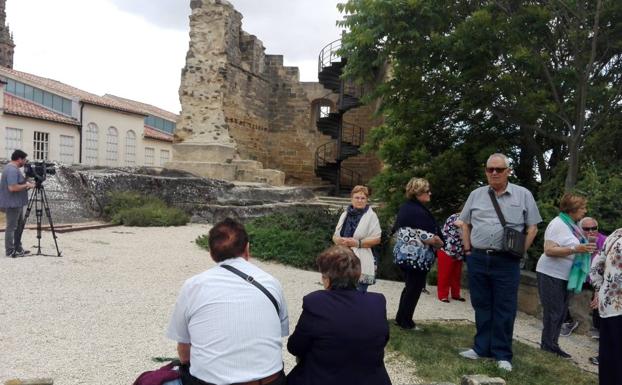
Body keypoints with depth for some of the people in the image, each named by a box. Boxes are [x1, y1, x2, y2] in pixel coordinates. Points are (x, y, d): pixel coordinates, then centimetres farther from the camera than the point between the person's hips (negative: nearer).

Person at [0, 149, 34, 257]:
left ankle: (18, 248, 24)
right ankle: (10, 251, 3)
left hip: (17, 203, 11)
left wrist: (26, 183, 11)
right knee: (11, 227, -4)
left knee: (19, 226, 16)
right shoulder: (12, 169, -19)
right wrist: (26, 185, -16)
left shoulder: (14, 168, 14)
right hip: (12, 204, -11)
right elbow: (12, 187, -27)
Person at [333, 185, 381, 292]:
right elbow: (335, 236, 16)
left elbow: (377, 239, -8)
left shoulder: (371, 216, -3)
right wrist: (339, 240, -8)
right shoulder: (345, 214, 13)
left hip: (361, 264, -5)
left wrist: (358, 243, -17)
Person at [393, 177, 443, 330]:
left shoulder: (404, 207, 9)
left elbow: (398, 229, 18)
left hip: (403, 254, 9)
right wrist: (439, 243, -5)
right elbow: (429, 238, -23)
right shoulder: (419, 212, -20)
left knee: (409, 286, 19)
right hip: (417, 257, -9)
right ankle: (406, 322, 13)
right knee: (414, 289, 4)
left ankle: (400, 318, 26)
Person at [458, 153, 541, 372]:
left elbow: (532, 227, 5)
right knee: (481, 307, 12)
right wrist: (468, 250, 8)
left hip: (506, 262, -2)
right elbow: (466, 224, 15)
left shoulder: (523, 195, 1)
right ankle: (481, 348, 25)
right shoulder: (476, 195, 7)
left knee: (504, 310, 4)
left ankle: (502, 355, 16)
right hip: (477, 259, 3)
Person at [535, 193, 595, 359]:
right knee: (553, 312, -1)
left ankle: (551, 344, 22)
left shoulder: (573, 225, 9)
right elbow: (549, 250, -24)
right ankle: (548, 345, 11)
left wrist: (585, 249, 3)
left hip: (566, 276, 9)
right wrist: (576, 249, -30)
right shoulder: (558, 224, -16)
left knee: (561, 313, 12)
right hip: (551, 275, -9)